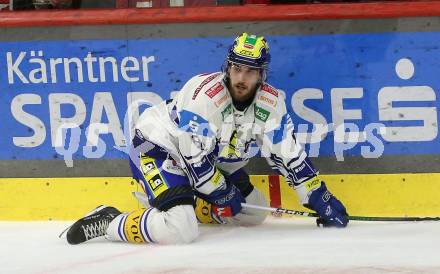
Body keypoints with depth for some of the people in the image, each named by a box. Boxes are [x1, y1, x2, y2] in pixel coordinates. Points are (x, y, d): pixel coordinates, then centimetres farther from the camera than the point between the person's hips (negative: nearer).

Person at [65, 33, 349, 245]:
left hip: (213, 159, 9)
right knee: (180, 230, -29)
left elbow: (289, 155, -3)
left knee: (254, 210, 12)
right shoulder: (205, 94, -29)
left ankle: (184, 203, 21)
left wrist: (321, 199, -4)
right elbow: (194, 155, -24)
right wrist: (223, 194, -15)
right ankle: (110, 223, -11)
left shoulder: (271, 102, -9)